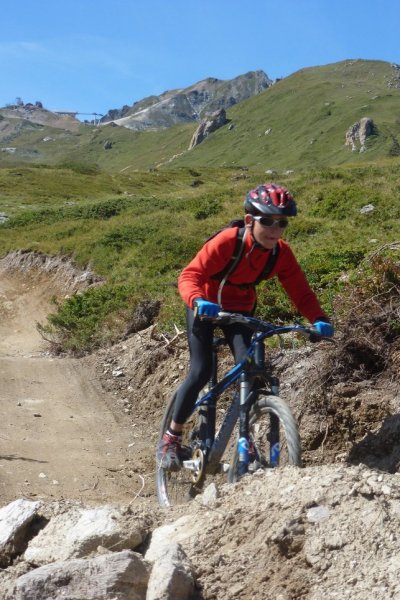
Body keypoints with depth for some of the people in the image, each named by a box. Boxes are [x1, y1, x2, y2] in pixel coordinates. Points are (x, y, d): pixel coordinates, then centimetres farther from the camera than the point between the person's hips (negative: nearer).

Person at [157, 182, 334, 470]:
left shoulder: (282, 253, -17)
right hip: (206, 307, -4)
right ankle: (171, 437, 5)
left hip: (240, 309, 4)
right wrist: (198, 301, -56)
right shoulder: (227, 241, -31)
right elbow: (190, 276, -36)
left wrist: (319, 319, -36)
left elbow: (301, 292, -17)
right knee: (201, 372, -13)